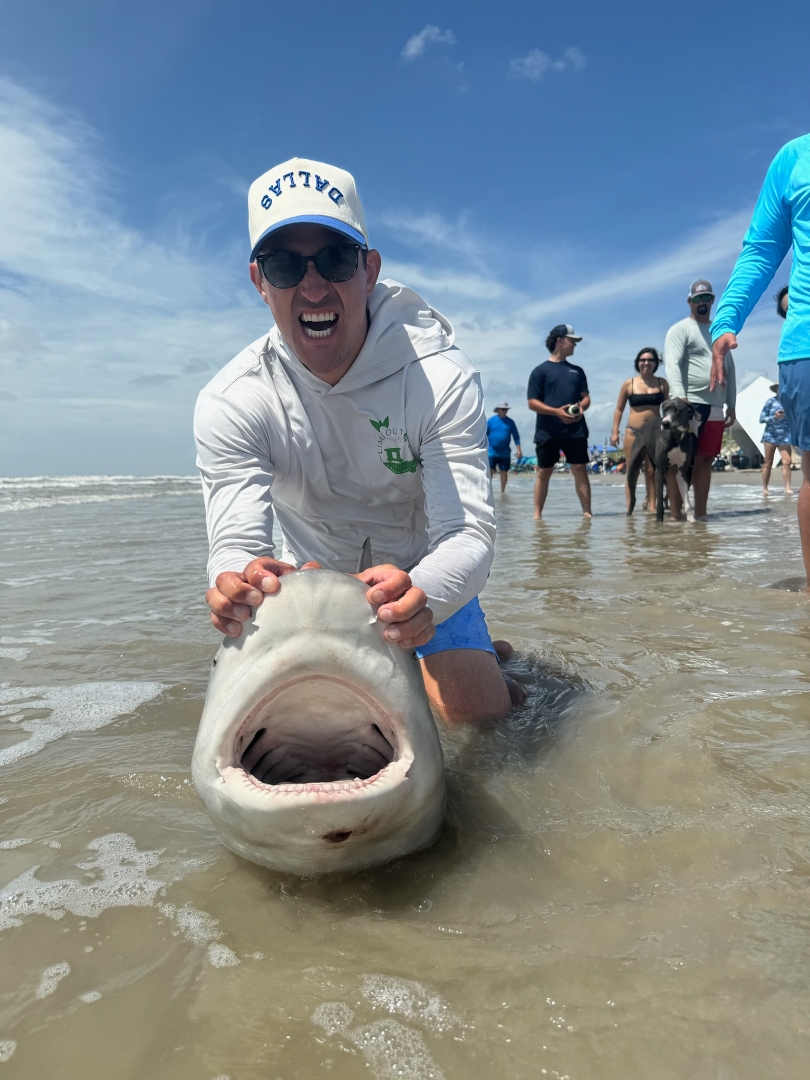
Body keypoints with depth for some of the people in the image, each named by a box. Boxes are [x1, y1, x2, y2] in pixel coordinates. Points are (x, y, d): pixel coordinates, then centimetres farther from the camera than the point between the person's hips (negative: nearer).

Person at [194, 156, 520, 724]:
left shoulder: (442, 378, -26)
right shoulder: (229, 403, -22)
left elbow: (469, 534, -34)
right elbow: (236, 541, -29)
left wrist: (420, 592, -59)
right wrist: (235, 583, -56)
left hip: (424, 579, -2)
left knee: (474, 713, -15)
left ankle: (482, 652, 22)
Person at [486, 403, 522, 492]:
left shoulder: (510, 422, 4)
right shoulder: (491, 420, 0)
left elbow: (516, 436, 5)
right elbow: (485, 434, 2)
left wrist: (518, 449, -3)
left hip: (505, 452, 2)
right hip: (492, 451, -2)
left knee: (504, 472, 5)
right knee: (490, 471, -9)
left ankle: (502, 492, 15)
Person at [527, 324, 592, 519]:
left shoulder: (577, 371, 18)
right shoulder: (541, 370, 3)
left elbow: (586, 397, 19)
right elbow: (532, 402, -3)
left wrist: (582, 406, -6)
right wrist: (557, 412, -16)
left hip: (575, 431, 3)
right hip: (547, 432, -3)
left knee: (580, 470, -1)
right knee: (544, 472, 1)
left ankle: (587, 512, 2)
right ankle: (537, 514, 7)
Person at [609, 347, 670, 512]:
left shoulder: (662, 384, 5)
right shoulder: (629, 384, 2)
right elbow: (619, 409, 7)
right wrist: (615, 431, 0)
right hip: (633, 432, -1)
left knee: (651, 471, 3)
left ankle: (652, 506, 6)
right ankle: (629, 507, 4)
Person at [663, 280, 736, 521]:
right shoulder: (680, 329, 1)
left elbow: (730, 370, 23)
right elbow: (672, 365, -13)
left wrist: (731, 405, 16)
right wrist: (679, 399, -27)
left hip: (715, 407, 6)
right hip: (689, 404, -6)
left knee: (706, 460, 5)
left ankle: (700, 513, 8)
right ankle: (675, 514, -8)